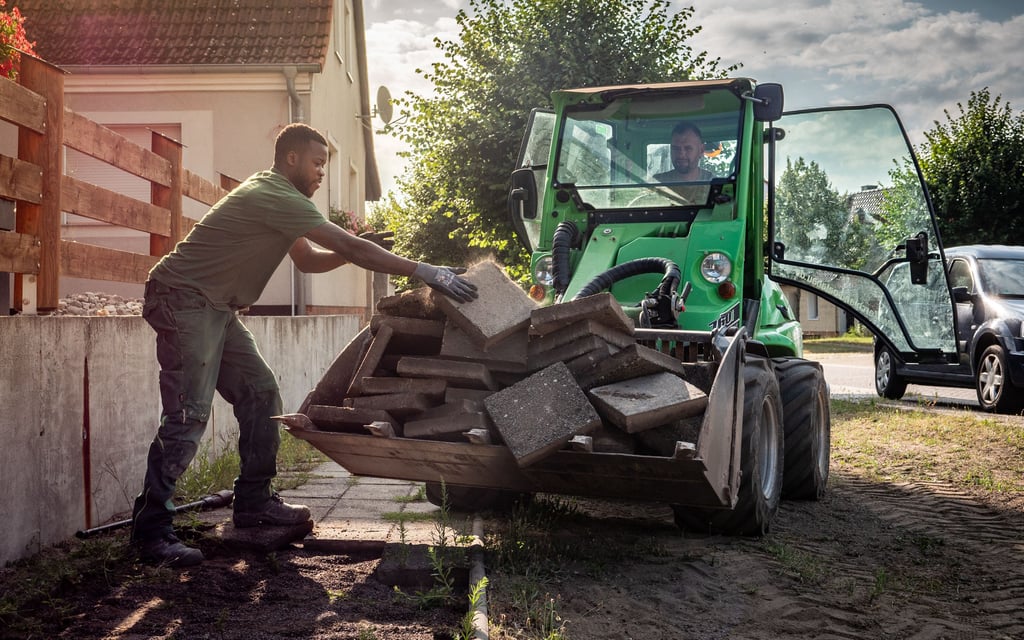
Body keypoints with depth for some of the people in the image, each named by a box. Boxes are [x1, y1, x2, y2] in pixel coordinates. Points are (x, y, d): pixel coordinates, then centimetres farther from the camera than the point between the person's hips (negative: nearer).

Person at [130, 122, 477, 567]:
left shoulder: (277, 197, 16)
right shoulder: (275, 197, -17)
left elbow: (309, 260, 20)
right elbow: (350, 248, -21)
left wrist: (361, 249, 4)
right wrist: (424, 271, -19)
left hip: (214, 306, 11)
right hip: (184, 298, -11)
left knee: (259, 393, 9)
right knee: (188, 414, -16)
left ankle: (253, 502, 16)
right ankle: (151, 531, -13)